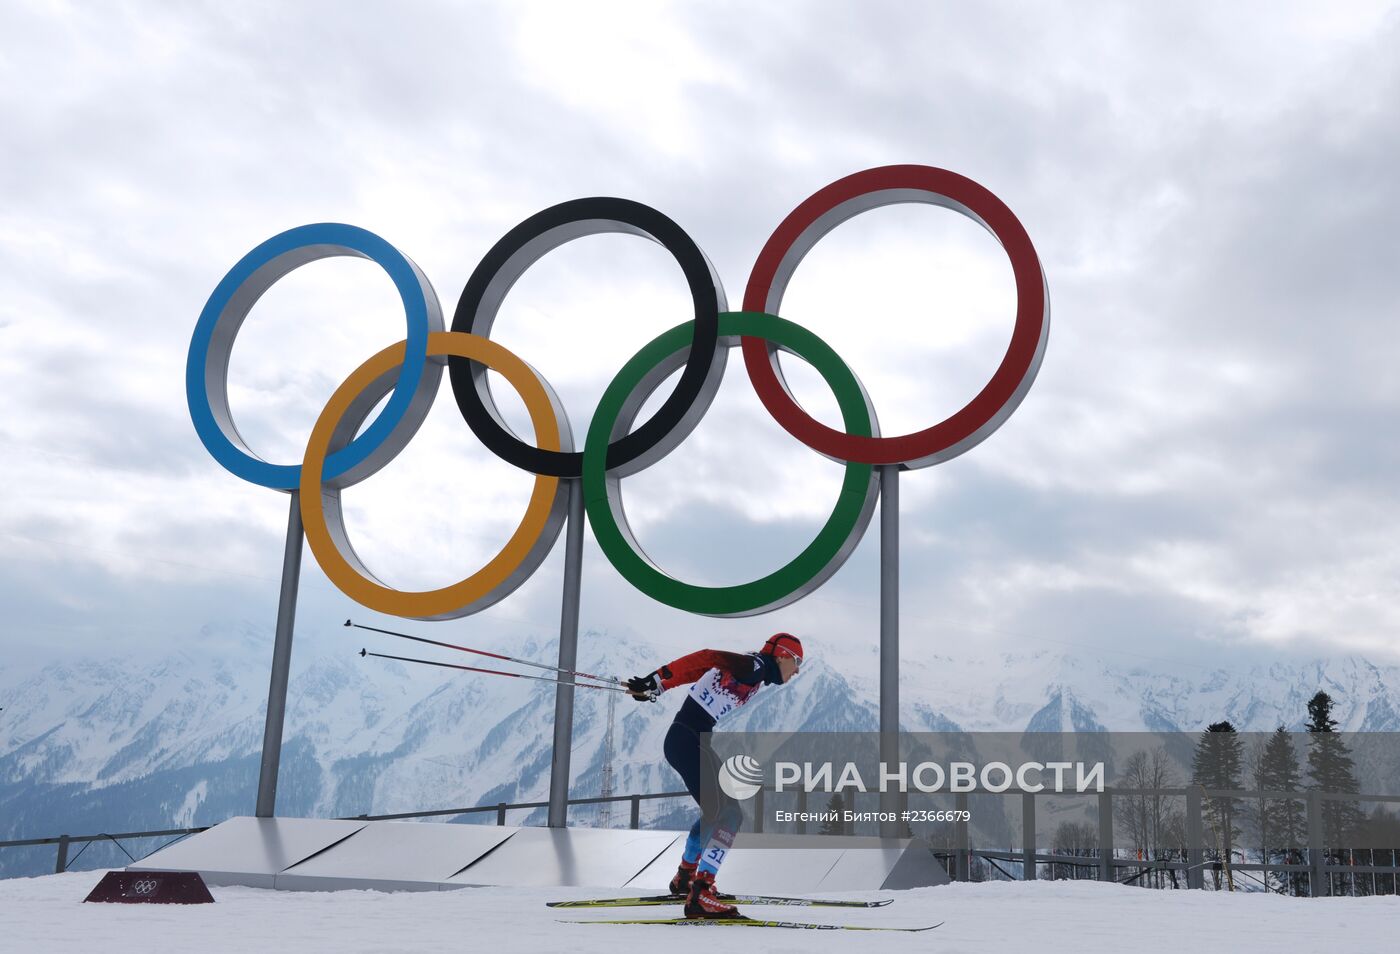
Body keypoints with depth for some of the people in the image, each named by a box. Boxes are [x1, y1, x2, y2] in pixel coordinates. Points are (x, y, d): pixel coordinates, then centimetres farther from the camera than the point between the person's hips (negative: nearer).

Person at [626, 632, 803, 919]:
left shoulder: (752, 672, 17)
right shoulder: (755, 665, -10)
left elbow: (702, 670, 17)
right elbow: (707, 658, -22)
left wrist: (657, 686, 14)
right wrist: (659, 680, -28)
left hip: (693, 742, 10)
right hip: (689, 742, -10)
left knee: (717, 812, 26)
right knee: (730, 814, -16)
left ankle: (685, 877, 42)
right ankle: (700, 896, -23)